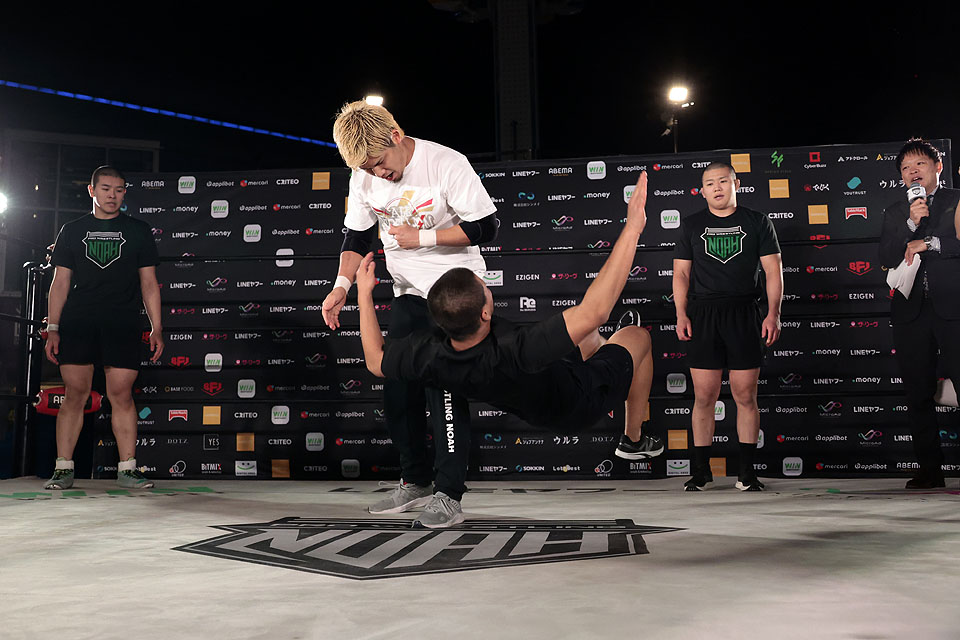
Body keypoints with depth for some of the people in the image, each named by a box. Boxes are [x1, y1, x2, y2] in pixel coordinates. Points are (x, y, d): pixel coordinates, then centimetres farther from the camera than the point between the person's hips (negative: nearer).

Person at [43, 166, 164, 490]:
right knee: (75, 393, -2)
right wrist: (53, 328, 4)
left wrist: (156, 328, 3)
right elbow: (60, 282, 12)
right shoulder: (72, 230, 14)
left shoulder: (138, 231, 12)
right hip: (77, 322, 1)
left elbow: (149, 283, 10)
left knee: (122, 394, -5)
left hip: (122, 323, -1)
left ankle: (127, 469, 0)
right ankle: (63, 469, 5)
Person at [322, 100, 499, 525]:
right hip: (408, 292, 6)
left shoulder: (446, 164, -18)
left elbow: (485, 227, -16)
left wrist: (421, 238, -19)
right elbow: (357, 237, 9)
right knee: (398, 390, 6)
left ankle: (448, 492, -3)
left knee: (443, 385, -13)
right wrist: (342, 286, -7)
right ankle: (415, 481, 23)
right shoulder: (364, 178, -1)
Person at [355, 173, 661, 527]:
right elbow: (594, 312, -50)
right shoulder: (513, 353, -50)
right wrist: (632, 227, -48)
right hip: (580, 403, -6)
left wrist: (364, 292, -6)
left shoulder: (429, 354, -32)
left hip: (538, 413, 6)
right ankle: (635, 438, 37)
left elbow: (375, 361, -11)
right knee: (637, 335, 20)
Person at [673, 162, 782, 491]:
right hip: (703, 315, 1)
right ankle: (701, 470, 9)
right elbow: (681, 272, 11)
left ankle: (747, 471, 10)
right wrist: (681, 314, -1)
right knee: (704, 397, 0)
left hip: (744, 315, 0)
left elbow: (773, 270, 6)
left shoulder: (757, 222, 9)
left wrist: (773, 313, -5)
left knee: (746, 396, 1)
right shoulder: (691, 225, 13)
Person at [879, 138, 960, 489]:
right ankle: (929, 469, 12)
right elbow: (886, 258, 4)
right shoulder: (895, 213, 17)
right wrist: (911, 224, -7)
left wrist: (929, 243, -9)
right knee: (919, 394, 5)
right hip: (911, 311, 3)